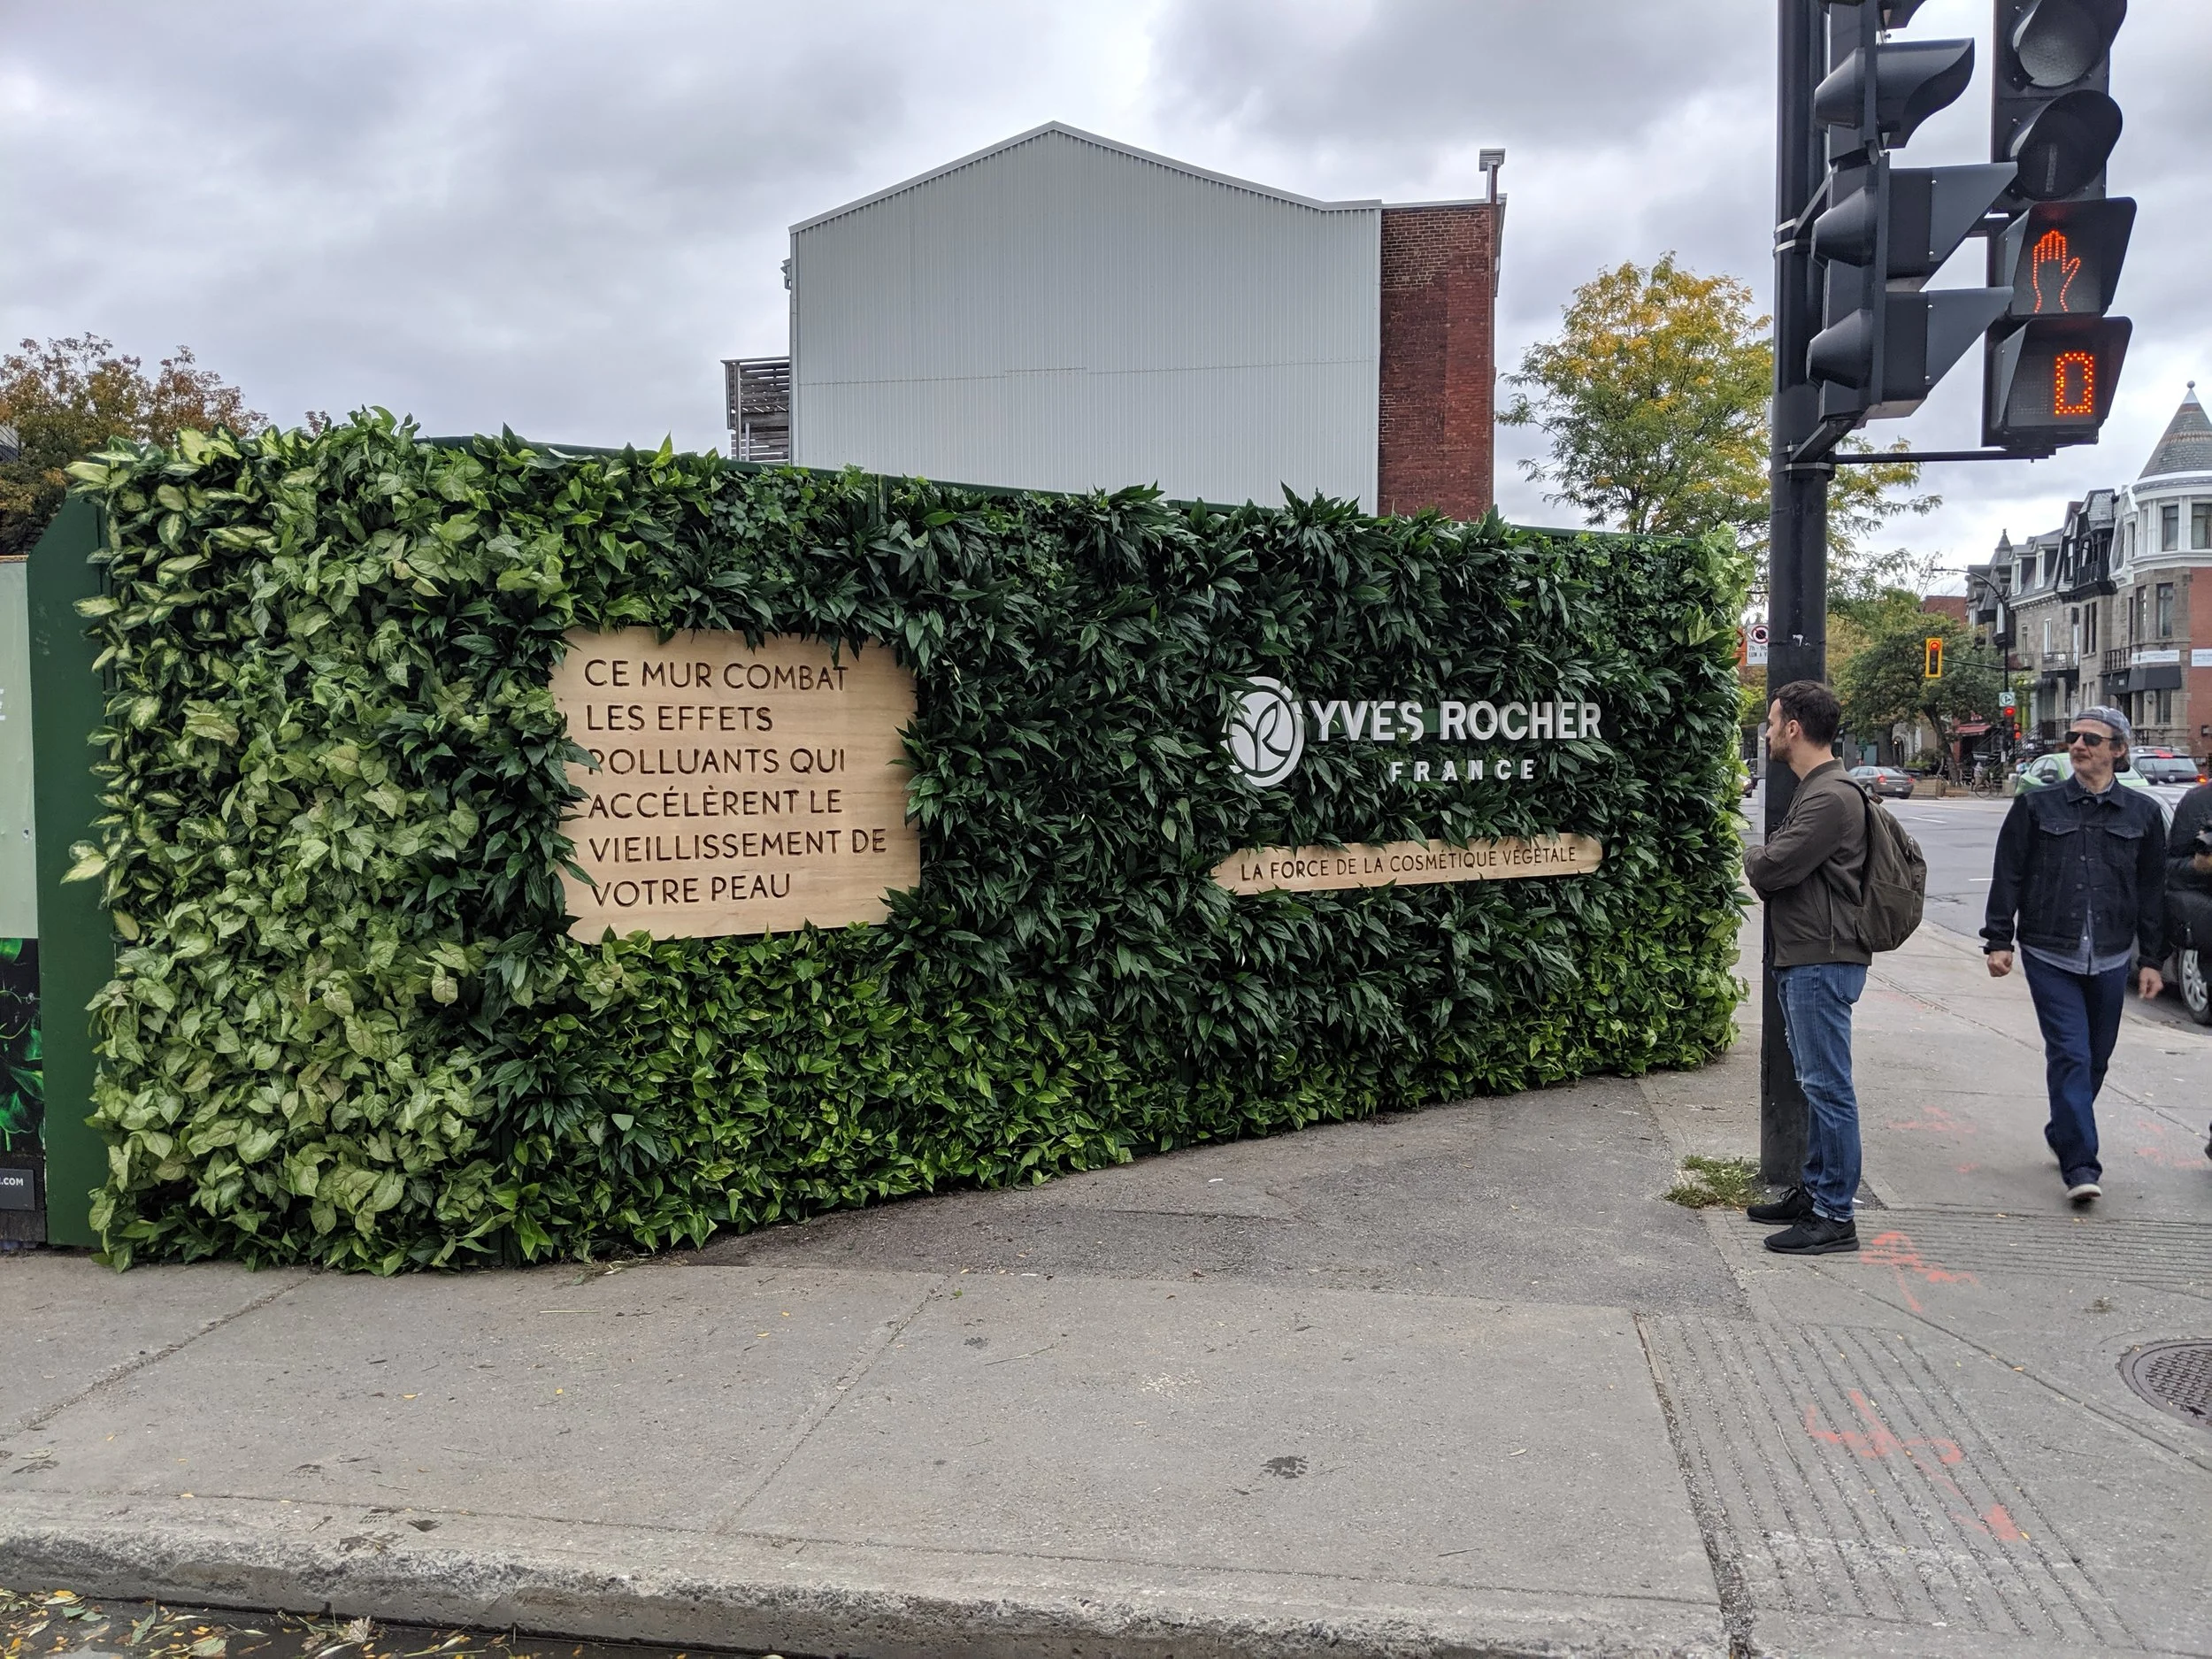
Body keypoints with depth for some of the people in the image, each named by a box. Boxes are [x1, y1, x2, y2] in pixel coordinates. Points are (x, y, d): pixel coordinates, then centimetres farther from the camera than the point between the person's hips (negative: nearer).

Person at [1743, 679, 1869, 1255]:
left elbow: (1773, 867, -21)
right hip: (1801, 958, 11)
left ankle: (1834, 1216, 0)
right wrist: (1766, 863, -2)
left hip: (1822, 962, -11)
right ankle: (1814, 1190, 27)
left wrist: (1753, 859, 0)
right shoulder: (1814, 789, 18)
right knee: (1816, 1083, 17)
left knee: (1828, 1085, -6)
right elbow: (1773, 869, 19)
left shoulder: (1831, 796, -17)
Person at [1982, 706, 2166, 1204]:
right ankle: (2080, 1164, -9)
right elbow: (2008, 877, 2)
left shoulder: (2142, 813, 6)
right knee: (2070, 1055, -9)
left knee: (2095, 1057, 12)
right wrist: (1998, 940, -3)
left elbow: (2152, 892, 9)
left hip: (2110, 959, 3)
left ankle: (2064, 1135, 34)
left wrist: (2151, 960, 7)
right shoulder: (2036, 806, 1)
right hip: (2050, 956, -2)